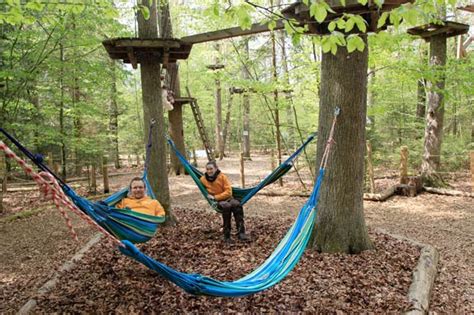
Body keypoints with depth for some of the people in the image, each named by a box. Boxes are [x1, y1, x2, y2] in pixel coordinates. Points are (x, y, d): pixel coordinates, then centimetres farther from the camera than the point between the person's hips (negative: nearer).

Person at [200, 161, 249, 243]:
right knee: (226, 206, -37)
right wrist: (209, 196, 0)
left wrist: (215, 197, -16)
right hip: (216, 202, -1)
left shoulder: (222, 176, -8)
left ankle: (241, 232, -36)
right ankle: (226, 235, -33)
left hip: (227, 198, 1)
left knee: (237, 204, -34)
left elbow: (228, 192, -11)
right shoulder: (203, 179, -3)